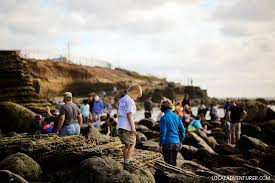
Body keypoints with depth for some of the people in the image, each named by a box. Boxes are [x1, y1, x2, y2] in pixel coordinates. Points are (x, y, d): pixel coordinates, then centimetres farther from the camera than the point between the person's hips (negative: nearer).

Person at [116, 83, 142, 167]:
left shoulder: (121, 100, 17)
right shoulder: (130, 101, -11)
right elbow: (129, 114, -17)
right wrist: (133, 127, -17)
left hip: (120, 126, 9)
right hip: (127, 126, -9)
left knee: (126, 144, 17)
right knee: (132, 144, 1)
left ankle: (125, 161, 19)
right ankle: (127, 162, -5)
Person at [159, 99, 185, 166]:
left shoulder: (164, 118, -10)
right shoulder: (177, 117, 7)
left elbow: (163, 132, -13)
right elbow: (183, 130, 10)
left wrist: (161, 145, -7)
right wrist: (180, 141, 19)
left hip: (168, 143, -6)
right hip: (176, 143, 6)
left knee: (169, 163, -2)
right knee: (174, 162, 16)